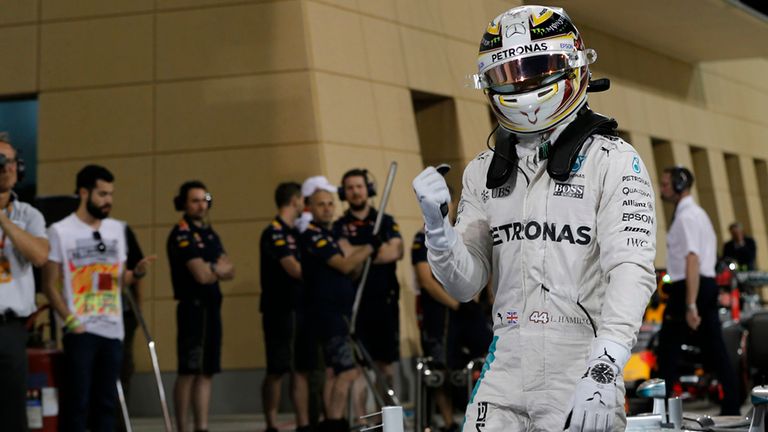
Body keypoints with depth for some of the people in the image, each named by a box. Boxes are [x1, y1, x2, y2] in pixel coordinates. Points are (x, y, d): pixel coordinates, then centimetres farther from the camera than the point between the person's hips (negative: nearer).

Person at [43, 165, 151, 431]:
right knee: (77, 401, -4)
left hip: (113, 329, 5)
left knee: (106, 401, 9)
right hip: (80, 330, -5)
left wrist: (137, 271, -4)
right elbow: (50, 285, -4)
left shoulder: (117, 229, 12)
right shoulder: (60, 231, -4)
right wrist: (71, 321, -13)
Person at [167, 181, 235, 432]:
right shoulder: (181, 234, -8)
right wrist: (220, 268, 4)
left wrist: (211, 268, -10)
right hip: (193, 307, -8)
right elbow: (202, 275, -16)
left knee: (207, 372, 7)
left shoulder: (209, 233, 18)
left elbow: (230, 271, 10)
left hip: (212, 307, 8)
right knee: (189, 372, -6)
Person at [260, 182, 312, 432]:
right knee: (277, 371, -3)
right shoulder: (274, 232, -11)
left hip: (299, 308, 8)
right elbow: (294, 269, -17)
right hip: (280, 310, -8)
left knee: (301, 369, 7)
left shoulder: (295, 232, 17)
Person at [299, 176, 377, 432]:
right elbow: (344, 265, -18)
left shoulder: (330, 236, 18)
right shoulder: (312, 235, -11)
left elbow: (354, 271, 17)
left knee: (333, 372, 10)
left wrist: (355, 252, -3)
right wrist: (369, 248, -6)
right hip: (328, 313, -10)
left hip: (339, 312, 10)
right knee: (347, 371, -15)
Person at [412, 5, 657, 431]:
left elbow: (632, 270, -16)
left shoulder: (613, 163, -5)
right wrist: (437, 225, -7)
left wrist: (603, 370, -27)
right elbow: (465, 286, 12)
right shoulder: (484, 172, 12)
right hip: (504, 375, 4)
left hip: (580, 379, -4)